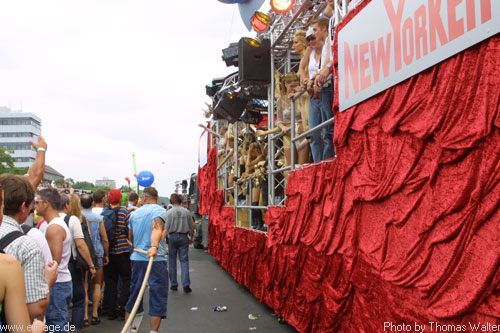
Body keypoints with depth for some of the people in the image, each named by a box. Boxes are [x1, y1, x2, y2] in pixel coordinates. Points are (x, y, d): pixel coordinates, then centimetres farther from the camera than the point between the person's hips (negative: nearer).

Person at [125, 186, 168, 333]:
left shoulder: (134, 213, 12)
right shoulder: (159, 210, -5)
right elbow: (156, 228, -26)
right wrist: (154, 247, -41)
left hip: (137, 259, 6)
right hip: (156, 260, -6)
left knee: (134, 295, 19)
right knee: (158, 298, 1)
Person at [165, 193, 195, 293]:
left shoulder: (169, 212, -8)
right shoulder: (187, 212, -2)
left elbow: (166, 228, -11)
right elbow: (192, 227, 4)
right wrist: (191, 238, 18)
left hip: (173, 237, -1)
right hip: (184, 237, 1)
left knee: (172, 261, 10)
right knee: (184, 260, 3)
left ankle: (173, 284, 15)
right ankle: (186, 285, -2)